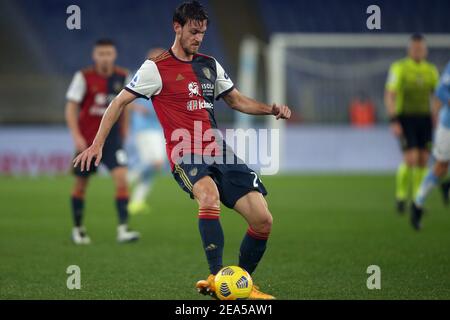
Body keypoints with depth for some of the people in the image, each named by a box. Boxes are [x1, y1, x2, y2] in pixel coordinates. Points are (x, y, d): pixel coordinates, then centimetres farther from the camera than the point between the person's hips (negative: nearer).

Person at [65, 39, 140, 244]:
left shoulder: (122, 77, 1)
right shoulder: (84, 77, -9)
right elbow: (71, 108, -9)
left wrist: (123, 133, 19)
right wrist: (76, 136, -19)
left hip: (112, 139, 1)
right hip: (87, 140, -1)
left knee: (121, 179, -17)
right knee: (81, 185, 9)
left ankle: (123, 229, -18)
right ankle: (77, 229, 28)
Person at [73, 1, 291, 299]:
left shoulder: (210, 65, 17)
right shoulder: (156, 68, 0)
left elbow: (237, 100, 27)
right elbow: (119, 103, 5)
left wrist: (271, 109, 10)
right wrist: (97, 144, -1)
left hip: (219, 152, 6)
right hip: (186, 156, -6)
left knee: (263, 219, -7)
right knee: (210, 195, -39)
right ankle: (217, 277, -42)